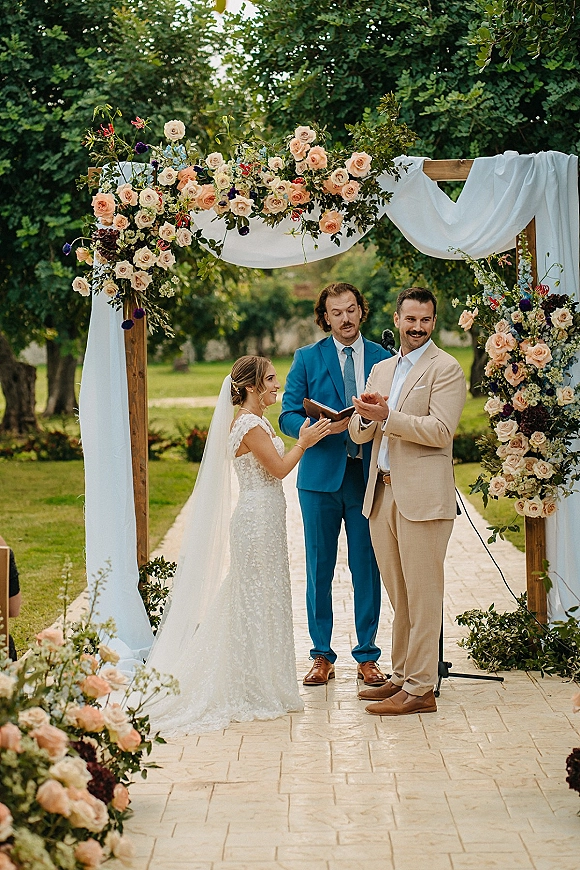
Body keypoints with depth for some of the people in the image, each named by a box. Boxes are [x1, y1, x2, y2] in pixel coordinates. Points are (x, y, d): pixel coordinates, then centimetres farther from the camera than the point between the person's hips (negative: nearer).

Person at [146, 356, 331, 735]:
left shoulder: (258, 422, 15)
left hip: (265, 520, 10)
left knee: (266, 599, 13)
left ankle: (263, 686, 20)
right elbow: (278, 468, -15)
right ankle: (254, 692, 4)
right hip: (258, 519, -10)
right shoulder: (249, 425, -15)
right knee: (257, 599, -3)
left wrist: (304, 438, 14)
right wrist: (303, 443, -5)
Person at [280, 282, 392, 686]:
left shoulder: (383, 358, 8)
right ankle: (322, 656, 14)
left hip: (369, 475, 0)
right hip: (321, 476, 0)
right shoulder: (307, 359, 6)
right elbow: (288, 416, 2)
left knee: (368, 569, 3)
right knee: (319, 570, 4)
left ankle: (367, 657, 13)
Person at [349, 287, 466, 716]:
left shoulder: (446, 368, -3)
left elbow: (441, 431, -14)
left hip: (423, 497, -7)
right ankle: (402, 676, 21)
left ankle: (420, 689, -1)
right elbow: (359, 433, 15)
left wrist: (386, 416, -18)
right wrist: (365, 417, -8)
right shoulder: (381, 370, 19)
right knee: (398, 595, 12)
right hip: (383, 494, 7)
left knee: (422, 595, -4)